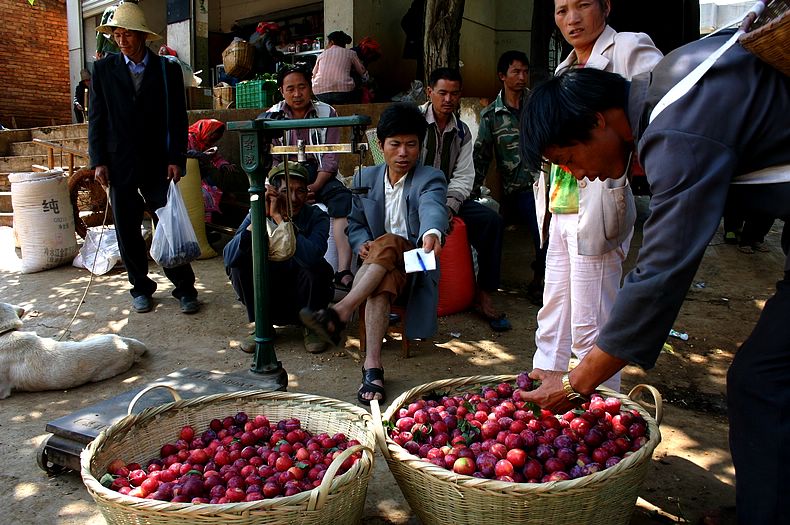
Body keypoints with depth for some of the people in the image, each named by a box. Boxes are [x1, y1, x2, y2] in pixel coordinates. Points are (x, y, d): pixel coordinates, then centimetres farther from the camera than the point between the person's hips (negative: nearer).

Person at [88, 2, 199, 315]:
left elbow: (178, 118, 3)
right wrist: (98, 161, -1)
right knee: (126, 230, 6)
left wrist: (176, 159, -6)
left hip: (158, 164, -2)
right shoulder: (103, 69, 7)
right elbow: (96, 118, 6)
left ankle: (184, 288, 7)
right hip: (119, 165, 2)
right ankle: (141, 287, 20)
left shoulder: (167, 70, 4)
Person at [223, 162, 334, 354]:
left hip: (302, 294, -2)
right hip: (268, 298, 2)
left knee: (316, 266, -30)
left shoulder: (317, 218, -16)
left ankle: (311, 326, -4)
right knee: (239, 263, -20)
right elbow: (229, 257, -27)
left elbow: (311, 256, -39)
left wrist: (280, 218, -37)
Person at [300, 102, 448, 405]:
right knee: (382, 282, -36)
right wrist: (362, 244, -9)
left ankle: (340, 313, -44)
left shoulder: (431, 179, -5)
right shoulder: (365, 179, 10)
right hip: (376, 265, 3)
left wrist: (431, 233, -55)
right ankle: (372, 367, -45)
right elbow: (356, 223, 17)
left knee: (388, 242, -37)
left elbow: (432, 209, -29)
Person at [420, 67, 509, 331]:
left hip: (449, 196, 5)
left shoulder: (462, 132, 10)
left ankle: (484, 296, -9)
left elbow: (463, 176, 4)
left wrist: (449, 206, -16)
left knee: (492, 220, -15)